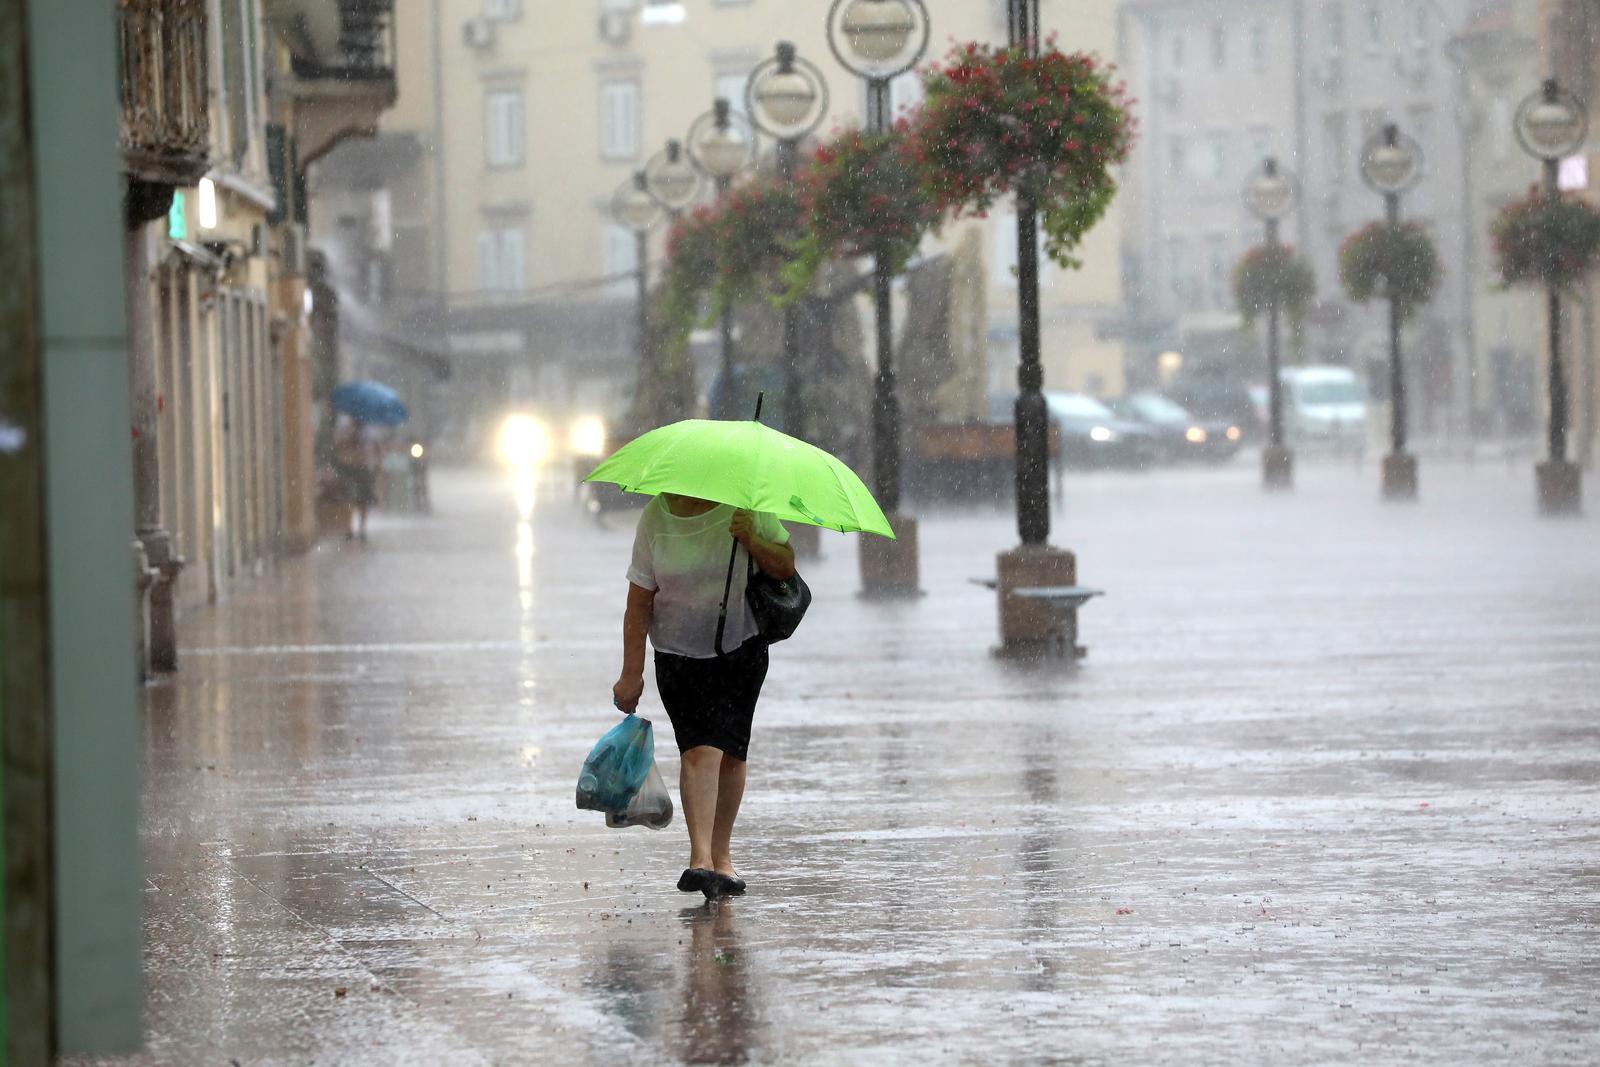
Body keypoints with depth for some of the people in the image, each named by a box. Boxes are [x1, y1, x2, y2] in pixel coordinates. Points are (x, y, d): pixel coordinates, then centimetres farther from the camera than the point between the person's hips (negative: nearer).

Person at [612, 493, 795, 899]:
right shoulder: (656, 517, -5)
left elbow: (785, 568, 0)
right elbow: (639, 601, -3)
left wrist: (751, 541, -20)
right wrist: (631, 674, -5)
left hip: (741, 651, 1)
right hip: (679, 654, -1)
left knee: (730, 751, 2)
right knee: (700, 749, -16)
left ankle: (721, 857, 16)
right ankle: (701, 859, -23)